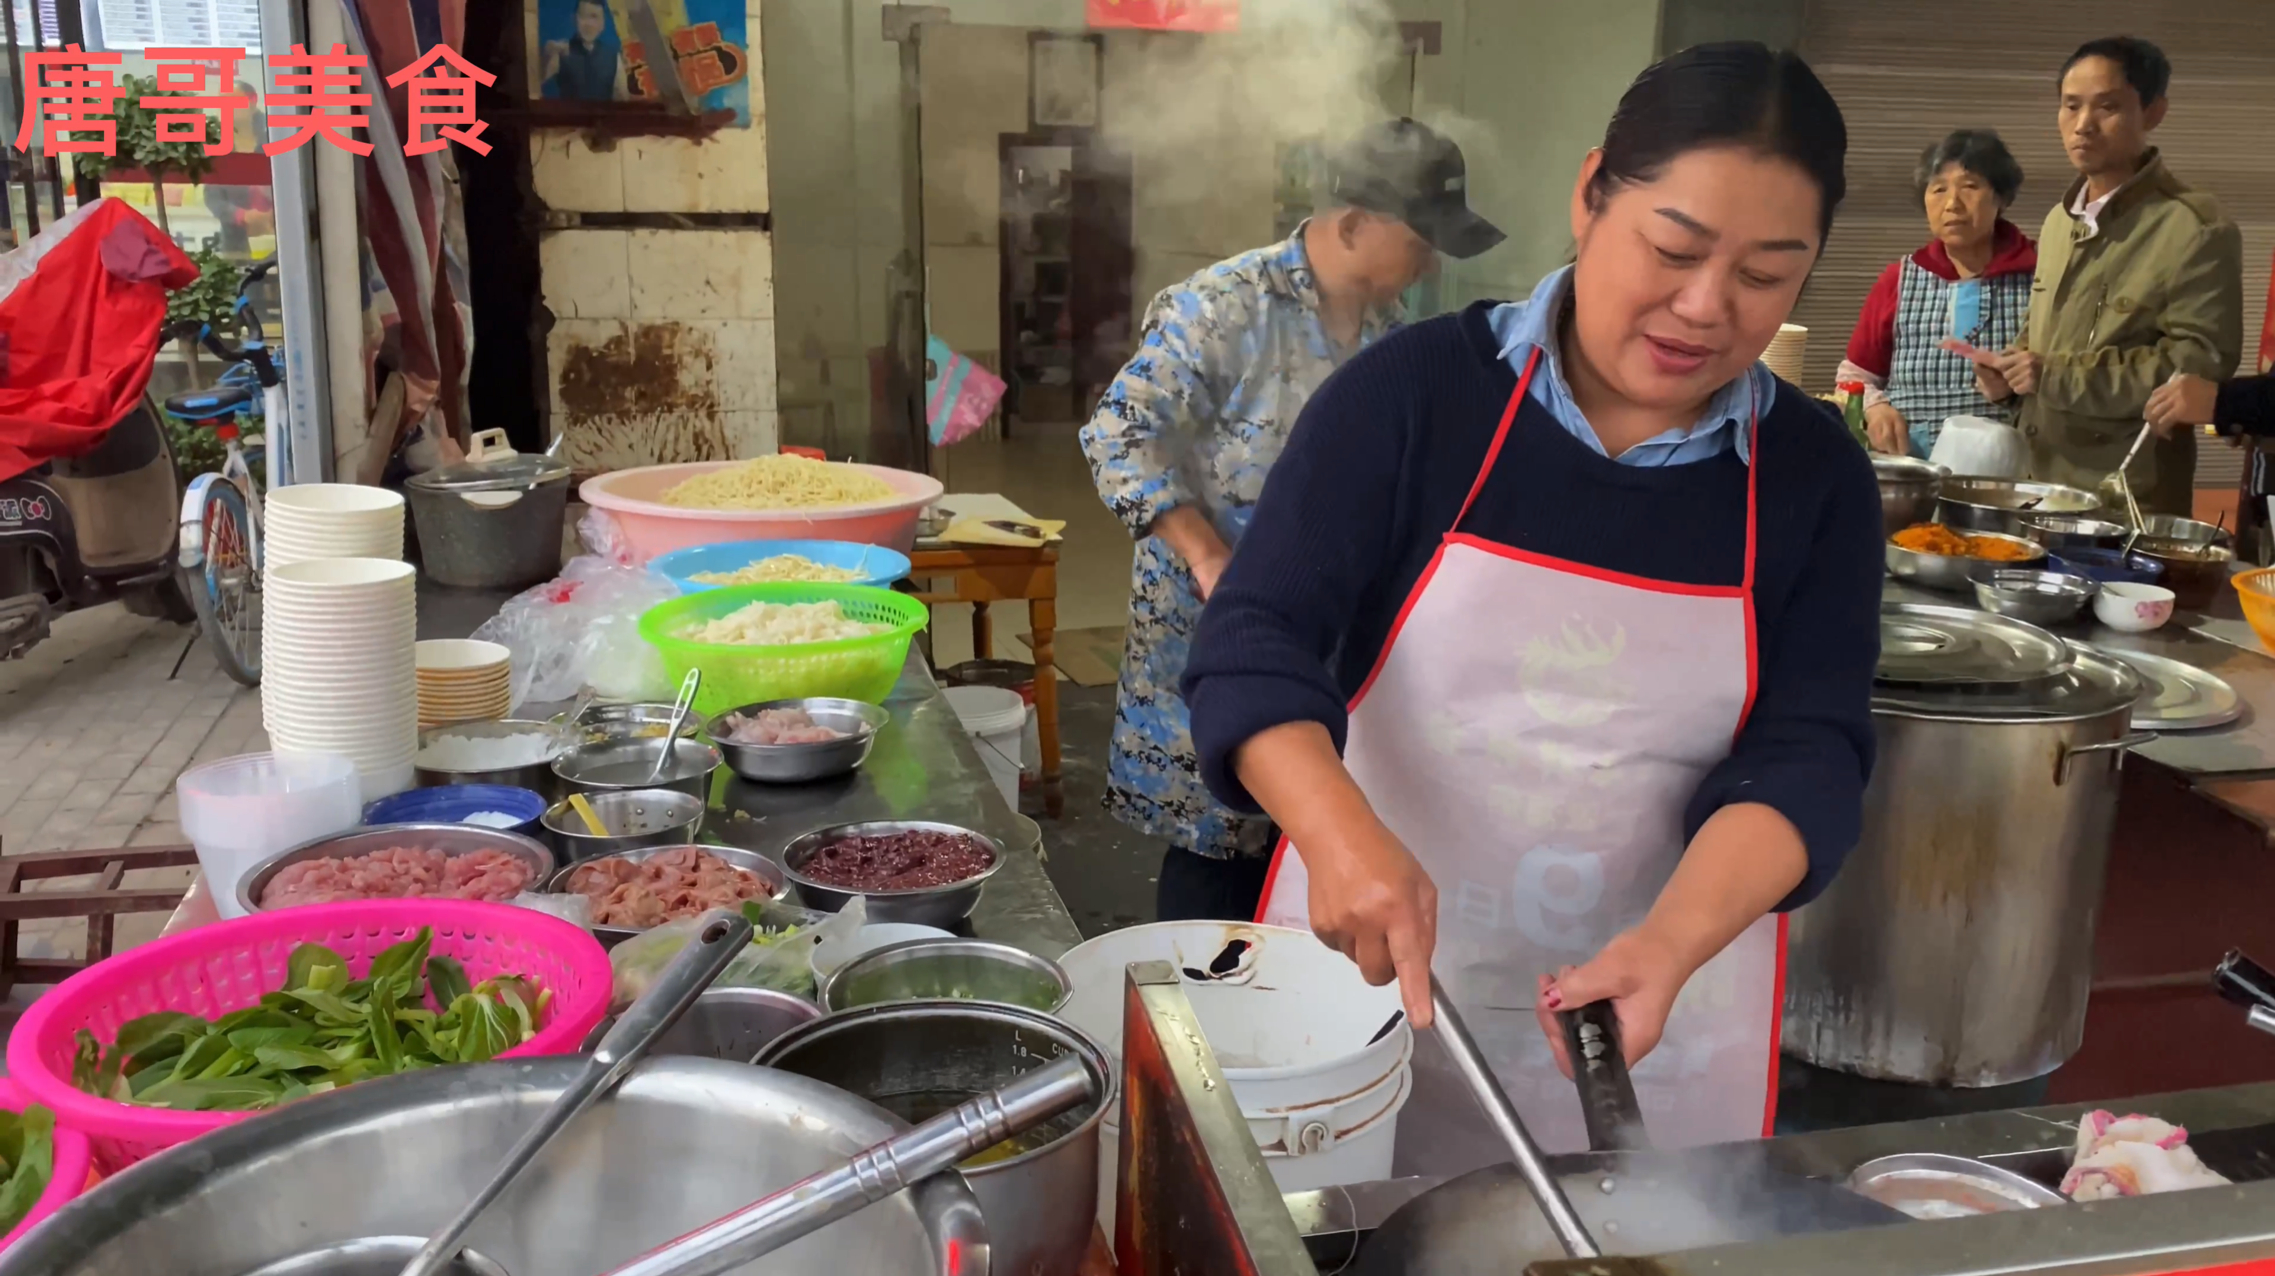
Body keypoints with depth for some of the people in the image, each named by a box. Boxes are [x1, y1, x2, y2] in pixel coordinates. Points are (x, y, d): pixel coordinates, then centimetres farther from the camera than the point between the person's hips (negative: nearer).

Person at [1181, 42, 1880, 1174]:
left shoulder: (1815, 477, 0)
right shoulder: (1414, 392, -7)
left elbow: (1805, 753, -7)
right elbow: (1255, 639, -13)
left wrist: (1671, 940, -25)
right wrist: (1342, 833, -31)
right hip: (1366, 969, -1)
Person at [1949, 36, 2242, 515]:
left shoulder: (2197, 230, -12)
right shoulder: (2058, 221, 14)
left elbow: (2200, 363, -19)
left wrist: (2056, 376, -22)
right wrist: (2010, 368, 3)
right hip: (2036, 481, 7)